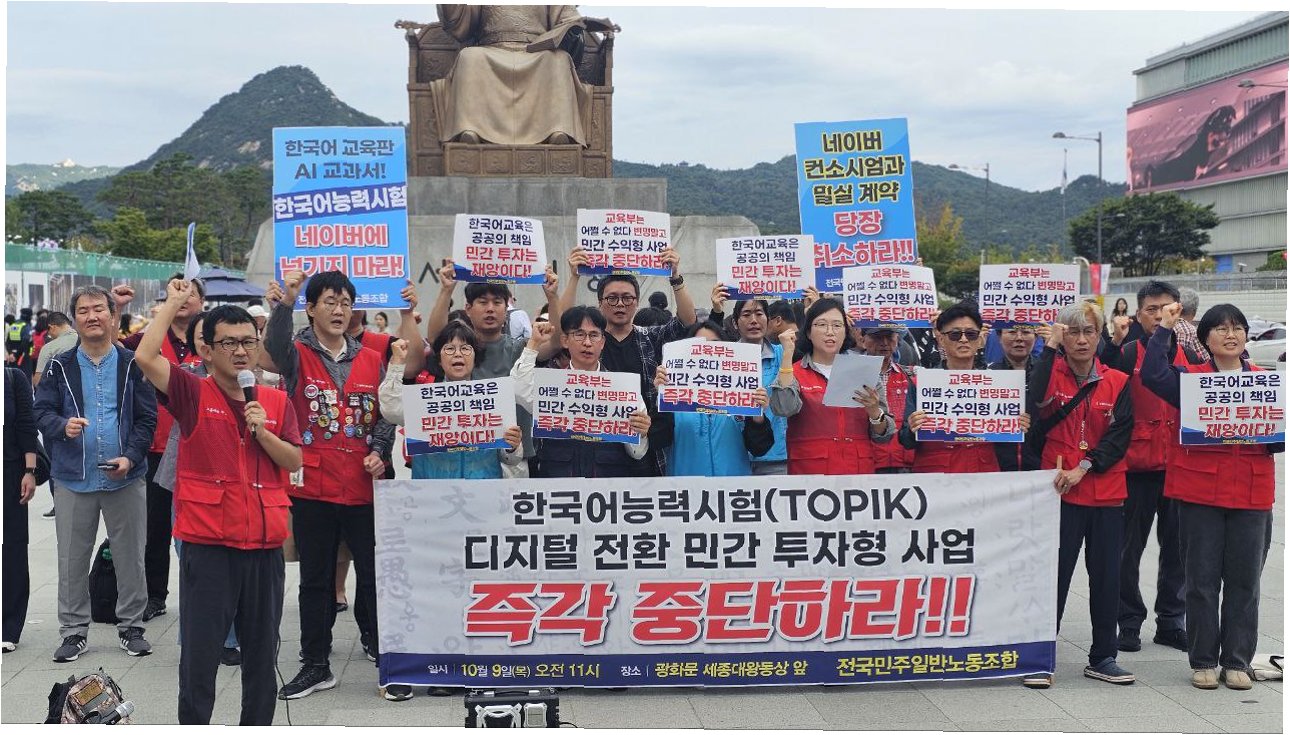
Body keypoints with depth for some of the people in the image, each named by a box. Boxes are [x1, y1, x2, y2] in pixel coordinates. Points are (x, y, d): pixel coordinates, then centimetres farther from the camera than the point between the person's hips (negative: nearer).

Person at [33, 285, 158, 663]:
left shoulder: (132, 365, 1)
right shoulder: (60, 367, 4)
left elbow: (147, 418, 0)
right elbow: (42, 412, 2)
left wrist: (130, 457, -13)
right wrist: (63, 426, -20)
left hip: (125, 478, -1)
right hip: (73, 479, 1)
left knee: (130, 557, 6)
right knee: (72, 561, 8)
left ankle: (131, 627, 20)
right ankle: (73, 631, 21)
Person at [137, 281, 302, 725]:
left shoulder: (277, 401, 9)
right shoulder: (194, 395, -2)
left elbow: (294, 462, 4)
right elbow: (146, 357, -18)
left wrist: (262, 431, -11)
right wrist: (173, 303, -10)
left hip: (265, 543, 4)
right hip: (207, 545, -3)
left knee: (262, 651, 14)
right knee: (200, 654, 2)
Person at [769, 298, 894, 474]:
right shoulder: (795, 373, 3)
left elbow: (882, 436, 10)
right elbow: (784, 408, -20)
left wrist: (874, 411, -11)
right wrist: (787, 353, -16)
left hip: (860, 470, 2)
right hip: (810, 470, -2)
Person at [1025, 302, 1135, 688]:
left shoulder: (1118, 382, 7)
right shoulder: (1051, 374, 1)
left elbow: (1121, 435, -2)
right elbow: (1036, 403, -22)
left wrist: (1084, 467, -14)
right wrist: (1050, 348, -18)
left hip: (1107, 492, 3)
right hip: (1059, 491, -3)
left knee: (1106, 575, 8)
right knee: (1054, 573, -3)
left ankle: (1102, 658, 22)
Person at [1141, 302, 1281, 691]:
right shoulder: (1191, 378, 3)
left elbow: (1279, 441, 9)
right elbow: (1152, 374, -17)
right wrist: (1165, 329, -15)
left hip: (1252, 494, 2)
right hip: (1200, 491, -2)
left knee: (1244, 581, 6)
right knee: (1202, 580, 4)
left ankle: (1237, 661, 17)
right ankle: (1203, 662, 14)